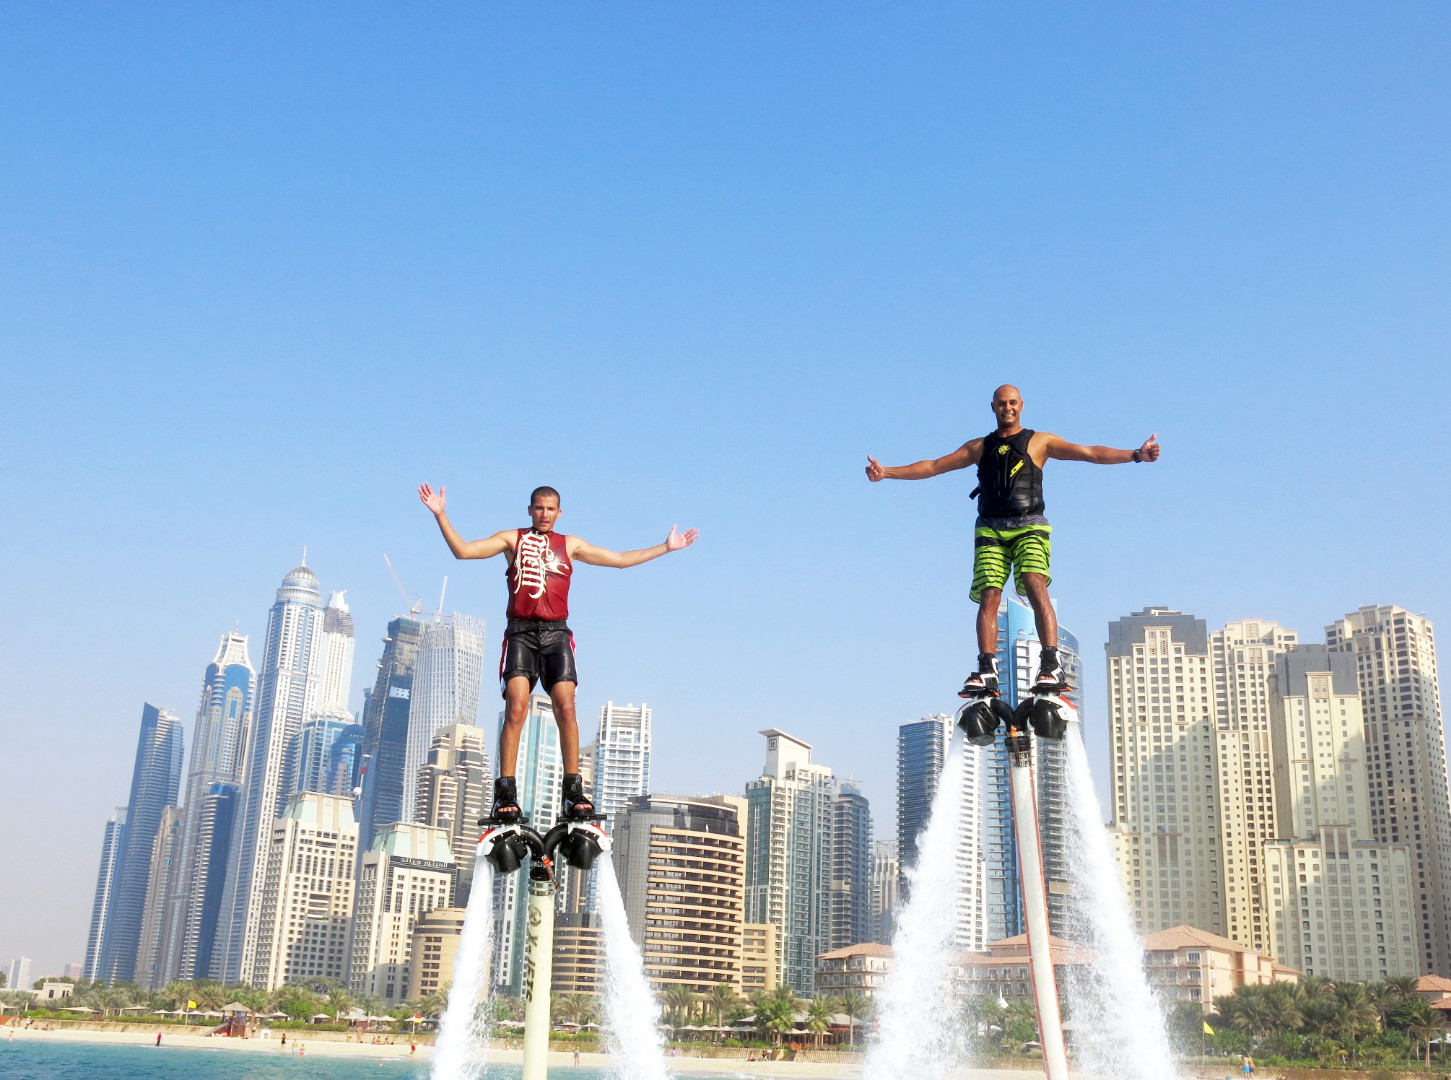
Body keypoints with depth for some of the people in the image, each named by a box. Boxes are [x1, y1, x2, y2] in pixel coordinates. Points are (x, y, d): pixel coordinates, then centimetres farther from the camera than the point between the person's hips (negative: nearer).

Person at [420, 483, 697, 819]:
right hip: (521, 633, -1)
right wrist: (441, 516, -5)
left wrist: (665, 548, 22)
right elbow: (463, 550, 5)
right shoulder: (512, 539, 14)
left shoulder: (570, 545, 19)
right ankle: (505, 792, -13)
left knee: (565, 708, -11)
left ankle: (574, 790, -8)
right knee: (516, 708, -15)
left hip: (556, 633, 2)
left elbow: (620, 559, 23)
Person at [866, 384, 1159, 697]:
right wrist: (887, 472, 13)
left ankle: (1052, 665, -29)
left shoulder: (1040, 442, 13)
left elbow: (1091, 453, 5)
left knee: (1036, 586, -23)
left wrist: (1135, 454, -7)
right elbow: (934, 466, 20)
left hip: (1028, 527, -2)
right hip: (990, 529, 3)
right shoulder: (979, 447, 21)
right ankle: (986, 671, -16)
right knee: (988, 596, -12)